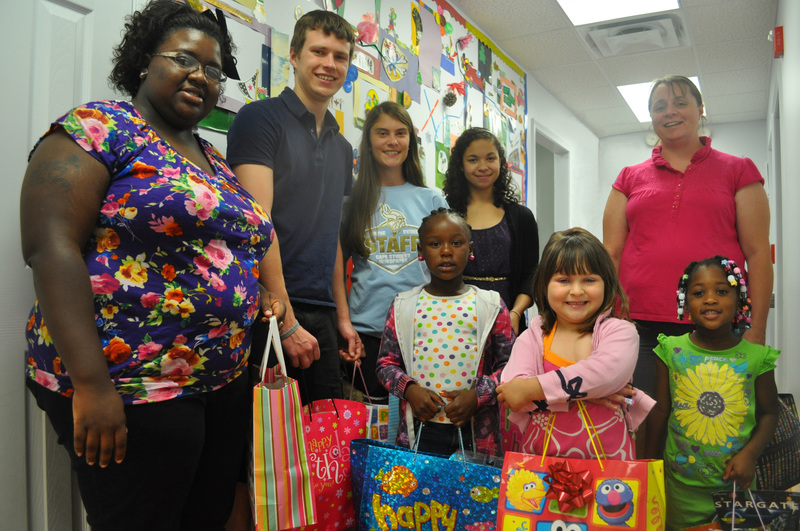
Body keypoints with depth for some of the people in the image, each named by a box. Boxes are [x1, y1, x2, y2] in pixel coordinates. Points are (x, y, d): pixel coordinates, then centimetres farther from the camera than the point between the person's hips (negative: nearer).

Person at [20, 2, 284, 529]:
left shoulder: (216, 162, 15)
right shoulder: (100, 128, -7)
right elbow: (50, 246, -16)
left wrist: (255, 298, 5)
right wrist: (90, 382, -22)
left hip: (225, 382, 8)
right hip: (128, 387, -7)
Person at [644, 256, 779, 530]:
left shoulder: (756, 356, -9)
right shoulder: (672, 351, -8)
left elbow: (769, 413, 2)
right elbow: (661, 412, -2)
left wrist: (750, 453, -12)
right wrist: (649, 466, 4)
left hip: (735, 480, 0)